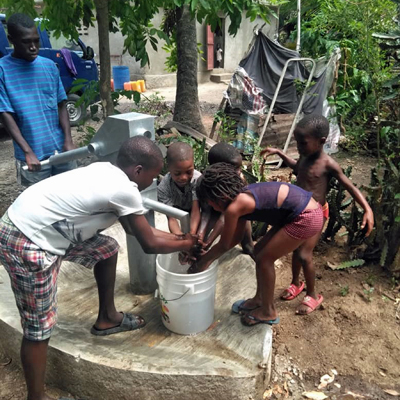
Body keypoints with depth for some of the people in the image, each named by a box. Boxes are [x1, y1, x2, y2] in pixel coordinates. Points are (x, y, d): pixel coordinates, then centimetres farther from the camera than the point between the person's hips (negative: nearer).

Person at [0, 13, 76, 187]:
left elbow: (61, 106, 8)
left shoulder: (49, 66, 6)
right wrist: (28, 152, -18)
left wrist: (68, 140, -5)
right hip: (32, 155, -3)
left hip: (61, 149, 4)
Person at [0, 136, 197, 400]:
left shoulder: (107, 172, 7)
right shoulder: (125, 190, -20)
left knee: (107, 248, 16)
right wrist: (186, 244, 8)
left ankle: (107, 318, 33)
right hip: (25, 245, -10)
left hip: (32, 226, 10)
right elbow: (149, 244, -9)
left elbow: (135, 229, 17)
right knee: (40, 326, 2)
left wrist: (179, 237, 19)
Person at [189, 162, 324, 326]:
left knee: (264, 259, 2)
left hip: (307, 218, -9)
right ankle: (259, 300, 34)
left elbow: (224, 246, -4)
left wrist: (203, 261, 10)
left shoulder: (233, 207, -17)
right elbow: (237, 237, 18)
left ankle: (268, 312, 20)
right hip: (306, 209, 9)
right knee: (260, 251, 15)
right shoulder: (242, 196, 9)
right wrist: (208, 257, 18)